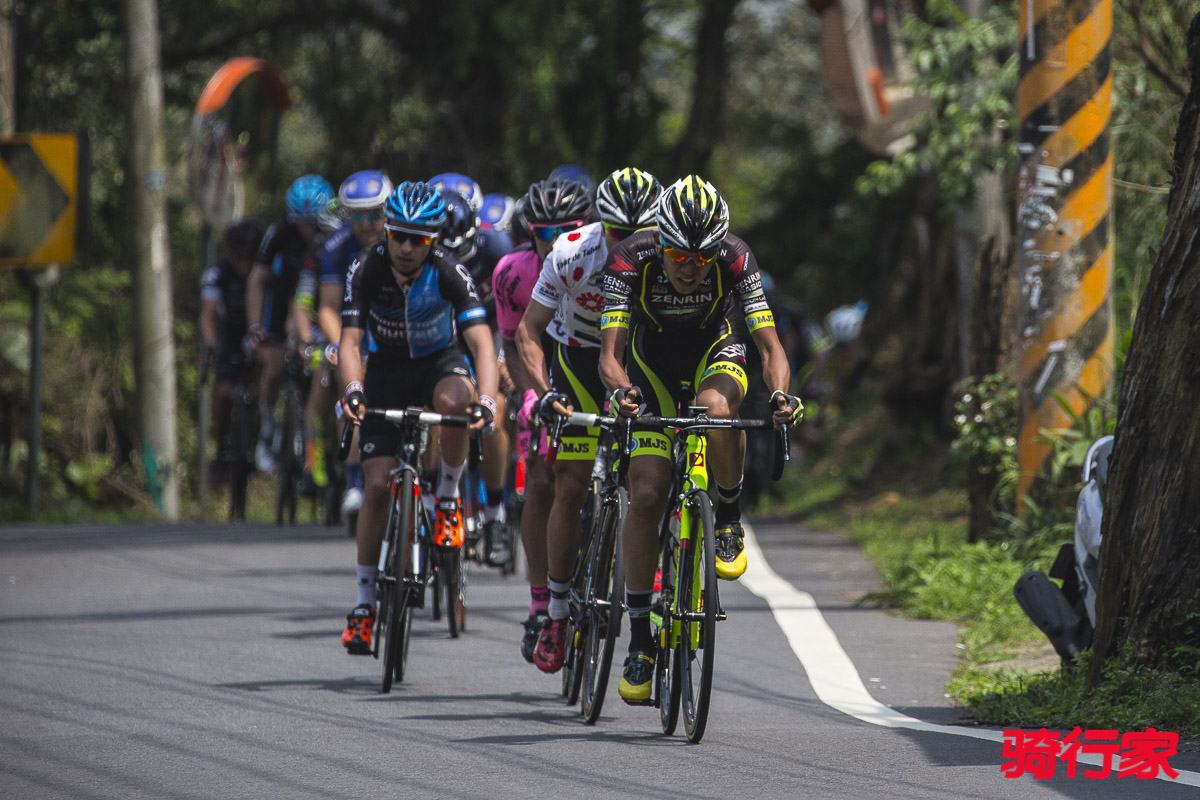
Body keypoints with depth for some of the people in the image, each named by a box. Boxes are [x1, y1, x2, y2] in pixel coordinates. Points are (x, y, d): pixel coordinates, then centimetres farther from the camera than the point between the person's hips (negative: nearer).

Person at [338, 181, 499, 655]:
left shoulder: (448, 273, -26)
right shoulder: (366, 271, -22)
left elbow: (481, 341, -32)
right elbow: (350, 340, -28)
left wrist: (486, 400, -50)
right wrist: (353, 389, -49)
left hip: (439, 362, -1)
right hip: (386, 371, 1)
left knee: (453, 402, -38)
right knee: (377, 484, -9)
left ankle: (448, 495, -10)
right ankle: (365, 601, 3)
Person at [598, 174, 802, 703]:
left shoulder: (735, 259, -27)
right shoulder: (630, 261, -28)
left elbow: (769, 345, -29)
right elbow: (610, 352, -32)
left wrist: (780, 393, -50)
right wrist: (620, 391, -54)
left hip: (716, 357, 0)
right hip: (653, 366, 1)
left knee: (715, 408, -38)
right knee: (646, 496, -13)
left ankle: (729, 519, -11)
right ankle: (639, 638, -3)